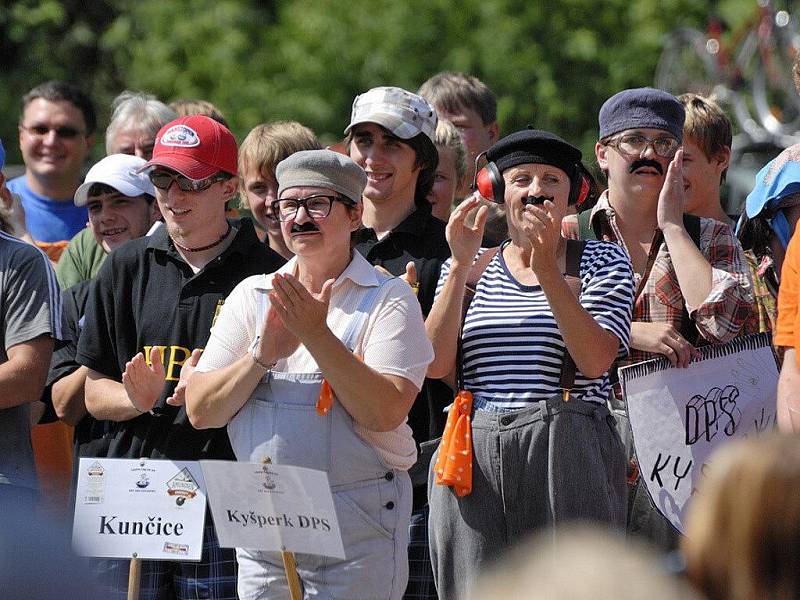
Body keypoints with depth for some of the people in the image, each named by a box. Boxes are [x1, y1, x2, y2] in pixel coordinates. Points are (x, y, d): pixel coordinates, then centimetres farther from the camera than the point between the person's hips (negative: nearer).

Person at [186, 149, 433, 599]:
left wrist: (316, 334, -19)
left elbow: (387, 412, -15)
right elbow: (201, 412, 3)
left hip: (358, 528, -4)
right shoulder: (252, 296, 10)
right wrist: (262, 355, -12)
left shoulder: (388, 298, -2)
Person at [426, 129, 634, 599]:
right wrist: (461, 265, -6)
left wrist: (547, 269, -16)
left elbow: (595, 362, -10)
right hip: (476, 463, 2)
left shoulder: (602, 261, 7)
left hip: (567, 459, -2)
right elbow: (437, 365, 0)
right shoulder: (472, 268, 14)